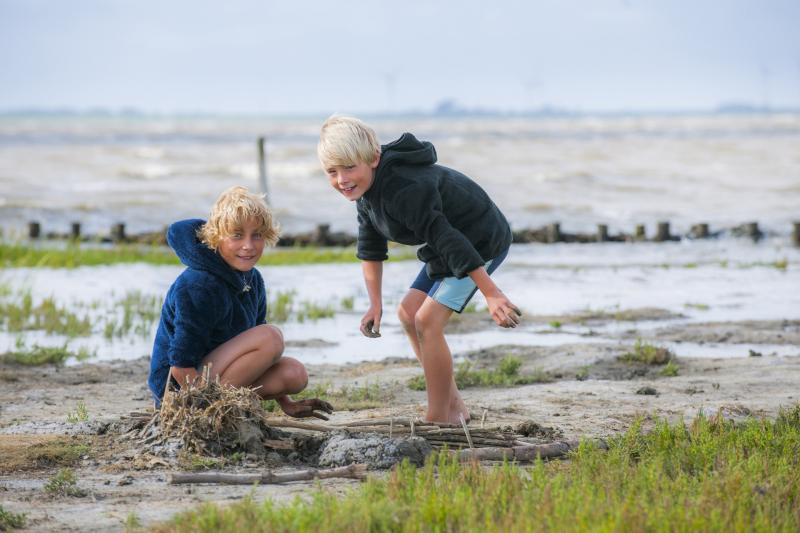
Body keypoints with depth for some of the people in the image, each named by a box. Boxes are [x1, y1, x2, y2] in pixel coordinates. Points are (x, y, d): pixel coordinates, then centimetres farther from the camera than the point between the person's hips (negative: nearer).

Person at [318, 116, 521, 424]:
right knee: (408, 312, 10)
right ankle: (454, 408, 18)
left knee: (427, 320, -17)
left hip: (483, 240, -10)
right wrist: (375, 304, 6)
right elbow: (370, 249, 10)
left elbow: (448, 240, -35)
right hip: (454, 240, 10)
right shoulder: (367, 190, -2)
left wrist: (491, 294, -35)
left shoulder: (403, 190, -34)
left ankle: (438, 420, -8)